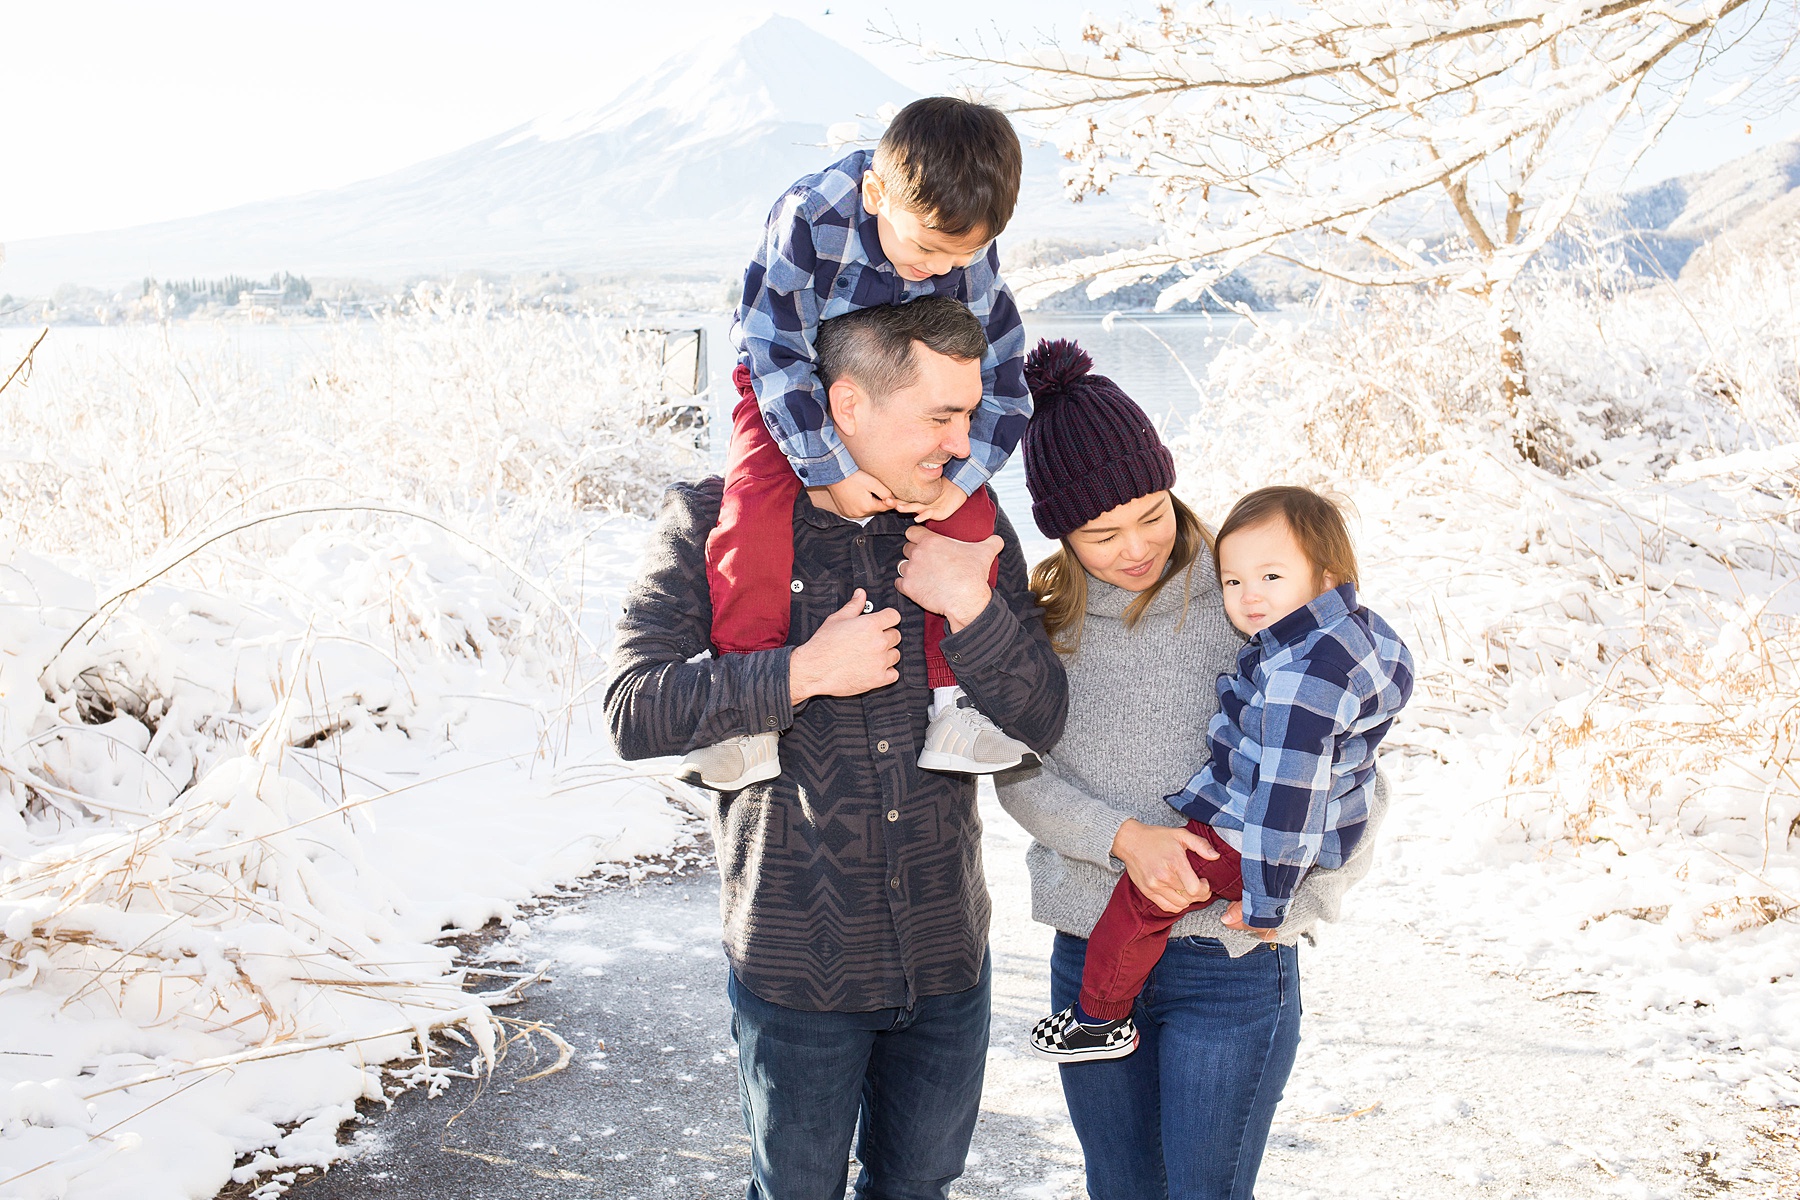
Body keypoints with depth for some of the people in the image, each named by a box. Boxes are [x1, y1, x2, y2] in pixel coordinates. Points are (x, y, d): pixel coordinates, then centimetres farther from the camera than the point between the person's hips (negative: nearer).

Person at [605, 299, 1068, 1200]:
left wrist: (972, 609, -18)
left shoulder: (972, 528, 0)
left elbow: (1041, 722, -2)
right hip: (796, 959, -3)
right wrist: (803, 671, -23)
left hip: (946, 957, 4)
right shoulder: (717, 525, -10)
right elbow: (634, 712, -16)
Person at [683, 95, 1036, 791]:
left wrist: (964, 473, -24)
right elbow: (778, 354, -28)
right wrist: (831, 468, -31)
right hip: (793, 391, -3)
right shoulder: (808, 219, -32)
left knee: (969, 518, -17)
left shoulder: (970, 250, -20)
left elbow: (999, 372, -11)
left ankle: (954, 699, -3)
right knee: (753, 513, -26)